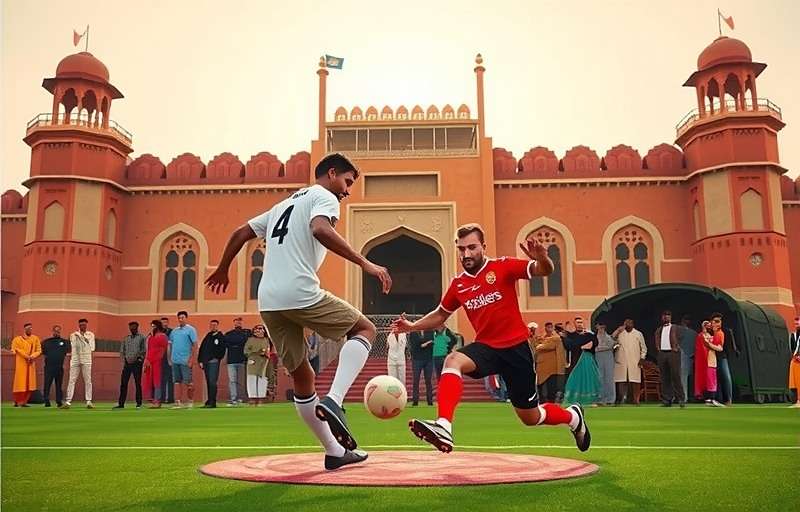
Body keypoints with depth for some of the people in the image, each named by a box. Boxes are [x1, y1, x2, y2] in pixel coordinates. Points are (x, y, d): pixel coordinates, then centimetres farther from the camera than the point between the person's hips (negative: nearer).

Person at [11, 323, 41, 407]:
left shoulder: (35, 339, 11)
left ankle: (24, 402, 7)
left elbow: (38, 350, 6)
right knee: (20, 382, -5)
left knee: (29, 383, 1)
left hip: (31, 364, 4)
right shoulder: (17, 339, 1)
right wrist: (26, 356, -18)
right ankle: (17, 401, 3)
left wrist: (32, 356, -12)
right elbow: (15, 349, -12)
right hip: (21, 363, -4)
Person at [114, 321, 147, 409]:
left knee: (138, 383, 0)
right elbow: (122, 351, 15)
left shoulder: (141, 337, 3)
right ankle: (121, 403, 6)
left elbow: (144, 350, -3)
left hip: (136, 363, -4)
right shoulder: (126, 338, 15)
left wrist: (139, 359, -15)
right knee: (123, 383, 2)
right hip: (127, 363, 4)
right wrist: (124, 360, 0)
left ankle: (139, 403, 6)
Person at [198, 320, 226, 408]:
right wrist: (200, 360, 7)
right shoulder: (207, 336, 19)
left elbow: (221, 349, -7)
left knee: (212, 382, -11)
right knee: (208, 382, 9)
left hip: (214, 362, -6)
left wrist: (217, 358, -11)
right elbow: (201, 349, 16)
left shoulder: (221, 337, 1)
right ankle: (210, 400, 13)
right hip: (205, 362, 6)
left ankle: (212, 402, -11)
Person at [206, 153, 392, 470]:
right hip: (301, 295, -8)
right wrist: (365, 263, -22)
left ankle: (335, 452, 21)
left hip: (268, 302, 8)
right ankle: (333, 401, -10)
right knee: (365, 329, 10)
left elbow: (240, 233, 30)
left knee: (302, 375, 15)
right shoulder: (324, 197, 4)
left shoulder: (285, 204, 28)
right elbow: (320, 230, -20)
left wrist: (222, 270, 43)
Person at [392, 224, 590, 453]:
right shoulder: (457, 284, 4)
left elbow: (545, 271, -16)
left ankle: (573, 416, 40)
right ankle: (444, 427, -42)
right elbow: (441, 314, 20)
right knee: (452, 361, -31)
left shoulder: (502, 267, -7)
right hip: (486, 347, 3)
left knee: (530, 418, 8)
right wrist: (412, 326, 8)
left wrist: (542, 259, -39)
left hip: (516, 348, -3)